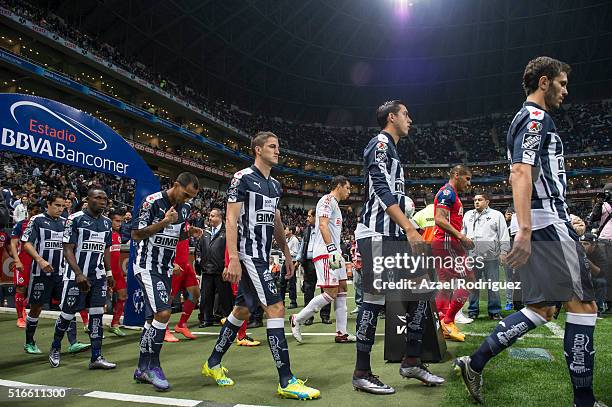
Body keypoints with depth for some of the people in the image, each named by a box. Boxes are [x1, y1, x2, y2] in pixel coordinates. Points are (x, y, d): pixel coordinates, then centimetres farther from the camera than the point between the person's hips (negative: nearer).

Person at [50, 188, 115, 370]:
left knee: (97, 314, 1)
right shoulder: (75, 219, -9)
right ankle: (55, 349, 32)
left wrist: (108, 272, 10)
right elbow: (68, 249, -12)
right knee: (68, 314, 7)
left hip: (98, 276, 5)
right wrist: (79, 274, -20)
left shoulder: (107, 222, 8)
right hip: (76, 276, -5)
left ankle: (96, 357, 6)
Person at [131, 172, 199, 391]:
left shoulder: (185, 208, 7)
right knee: (163, 312, -18)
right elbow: (136, 235, -13)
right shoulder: (152, 202, -14)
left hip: (166, 269, 7)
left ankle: (142, 369, 23)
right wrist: (164, 221, -20)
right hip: (147, 266, -7)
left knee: (153, 318, 11)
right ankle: (153, 366, -1)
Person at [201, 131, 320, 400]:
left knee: (242, 310, 15)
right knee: (276, 309, -14)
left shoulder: (275, 185, 16)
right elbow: (231, 220, -13)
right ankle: (287, 382, -8)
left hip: (263, 256, 9)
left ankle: (213, 363, 31)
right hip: (248, 255, -9)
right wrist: (233, 259, -21)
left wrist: (287, 255, 20)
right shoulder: (243, 178, -8)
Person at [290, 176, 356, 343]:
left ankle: (341, 332, 10)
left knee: (341, 289, 7)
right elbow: (323, 225, -20)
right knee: (330, 293, -12)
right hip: (325, 253, -11)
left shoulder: (335, 204, 24)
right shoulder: (327, 200, -7)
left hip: (334, 253, 11)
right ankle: (297, 320, 0)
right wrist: (331, 249, -28)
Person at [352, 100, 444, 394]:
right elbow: (382, 191, -16)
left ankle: (411, 361, 16)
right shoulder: (379, 144, -4)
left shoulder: (391, 150, 26)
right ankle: (362, 373, 2)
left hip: (395, 236, 10)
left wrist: (409, 231, 26)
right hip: (377, 234, -10)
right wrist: (411, 230, -21)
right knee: (375, 299, -8)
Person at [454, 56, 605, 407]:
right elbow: (521, 173, -20)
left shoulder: (527, 118, 25)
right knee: (583, 305, -3)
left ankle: (475, 363, 9)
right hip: (548, 222, -10)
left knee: (542, 309, 10)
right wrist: (525, 230, -29)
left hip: (536, 226, 10)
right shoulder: (537, 117, -6)